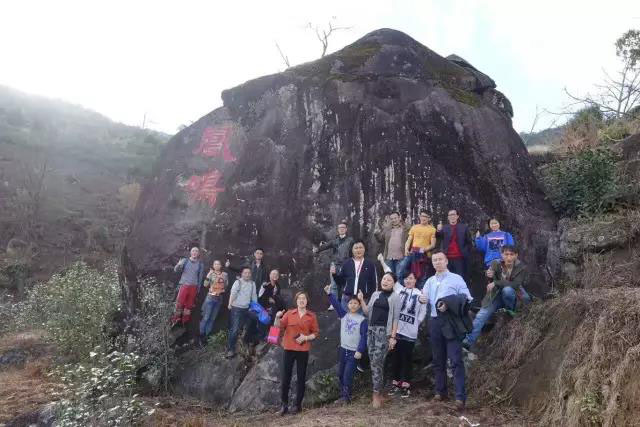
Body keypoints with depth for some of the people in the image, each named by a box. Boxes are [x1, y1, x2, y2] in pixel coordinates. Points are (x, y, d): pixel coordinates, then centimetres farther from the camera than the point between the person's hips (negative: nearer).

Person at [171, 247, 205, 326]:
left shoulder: (200, 264, 5)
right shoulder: (185, 261, 4)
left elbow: (201, 277, 8)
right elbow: (176, 270, -3)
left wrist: (198, 288, 7)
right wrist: (178, 265, -25)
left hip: (194, 287, 1)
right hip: (184, 285, -1)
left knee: (189, 304, 5)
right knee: (179, 303, -4)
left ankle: (185, 321, 16)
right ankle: (176, 320, 7)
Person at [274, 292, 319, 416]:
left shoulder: (311, 316, 2)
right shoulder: (289, 314, 3)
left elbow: (315, 333, 4)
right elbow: (278, 326, -4)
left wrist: (306, 338, -13)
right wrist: (277, 317, -23)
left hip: (303, 350, 0)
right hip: (289, 349, 0)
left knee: (301, 377, 7)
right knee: (286, 376, 3)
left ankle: (298, 404, 17)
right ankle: (284, 404, 14)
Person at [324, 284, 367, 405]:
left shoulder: (362, 320, -7)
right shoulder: (344, 315, 4)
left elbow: (364, 337, -9)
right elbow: (336, 304, -6)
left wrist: (360, 351, -14)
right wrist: (329, 294, -18)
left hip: (354, 352, -5)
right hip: (343, 349, 5)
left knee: (347, 376, -7)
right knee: (340, 374, 11)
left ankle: (346, 397, 5)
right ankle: (343, 396, 23)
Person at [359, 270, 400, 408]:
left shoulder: (394, 297, 0)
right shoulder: (375, 294, 13)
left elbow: (395, 318, -3)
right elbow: (368, 312, 13)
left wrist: (393, 336, -9)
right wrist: (361, 300, 0)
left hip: (384, 331, -5)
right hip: (371, 330, 5)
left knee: (376, 362, -9)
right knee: (374, 362, 7)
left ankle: (377, 394, 2)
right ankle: (378, 392, 17)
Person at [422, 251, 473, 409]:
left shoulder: (456, 278, 4)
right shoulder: (430, 281, 17)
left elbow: (467, 298, -2)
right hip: (435, 321, 5)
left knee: (456, 359, -9)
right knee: (438, 359, 11)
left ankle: (460, 396, -8)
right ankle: (440, 391, 23)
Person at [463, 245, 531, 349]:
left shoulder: (521, 267, -13)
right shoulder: (496, 264, -7)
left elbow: (516, 285, -25)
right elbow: (492, 281, -9)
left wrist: (495, 283, -30)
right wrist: (489, 276, -33)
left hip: (514, 296, -1)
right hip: (496, 296, 2)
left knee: (507, 290, -36)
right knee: (481, 315, -19)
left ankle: (510, 311, -9)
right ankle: (468, 341, -25)